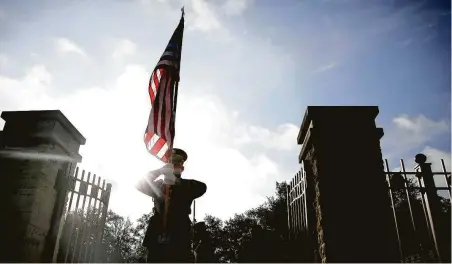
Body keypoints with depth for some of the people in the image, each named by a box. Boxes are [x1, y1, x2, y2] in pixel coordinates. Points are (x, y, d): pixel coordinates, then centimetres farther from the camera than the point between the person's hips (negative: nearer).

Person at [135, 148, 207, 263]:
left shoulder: (187, 185, 18)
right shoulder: (158, 184, 22)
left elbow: (202, 187, -4)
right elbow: (140, 185, 6)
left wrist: (175, 180, -17)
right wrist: (160, 170, -10)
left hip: (179, 239, -1)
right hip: (157, 238, 1)